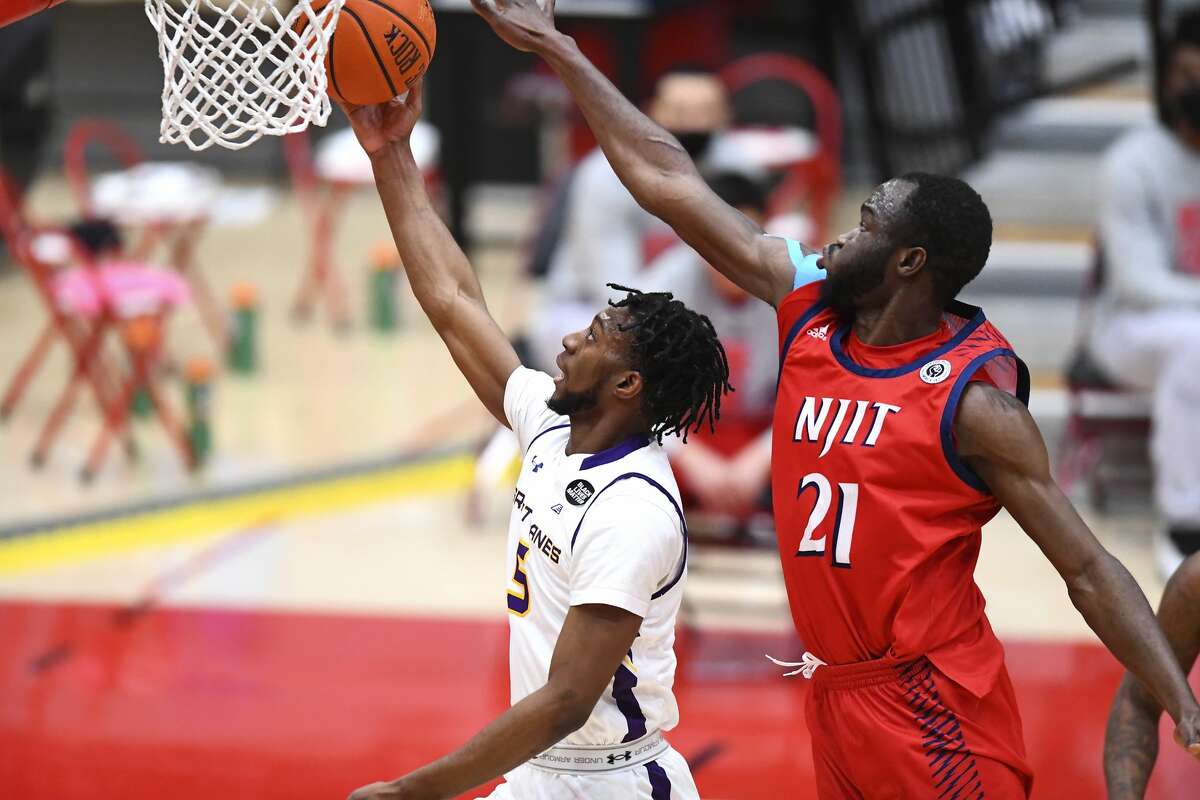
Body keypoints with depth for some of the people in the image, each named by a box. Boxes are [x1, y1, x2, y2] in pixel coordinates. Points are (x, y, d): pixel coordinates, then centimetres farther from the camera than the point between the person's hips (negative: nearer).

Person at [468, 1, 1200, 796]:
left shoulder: (972, 397, -12)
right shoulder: (808, 310, 6)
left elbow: (1089, 570, -12)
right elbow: (669, 181, 11)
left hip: (937, 714, -7)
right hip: (838, 698, 7)